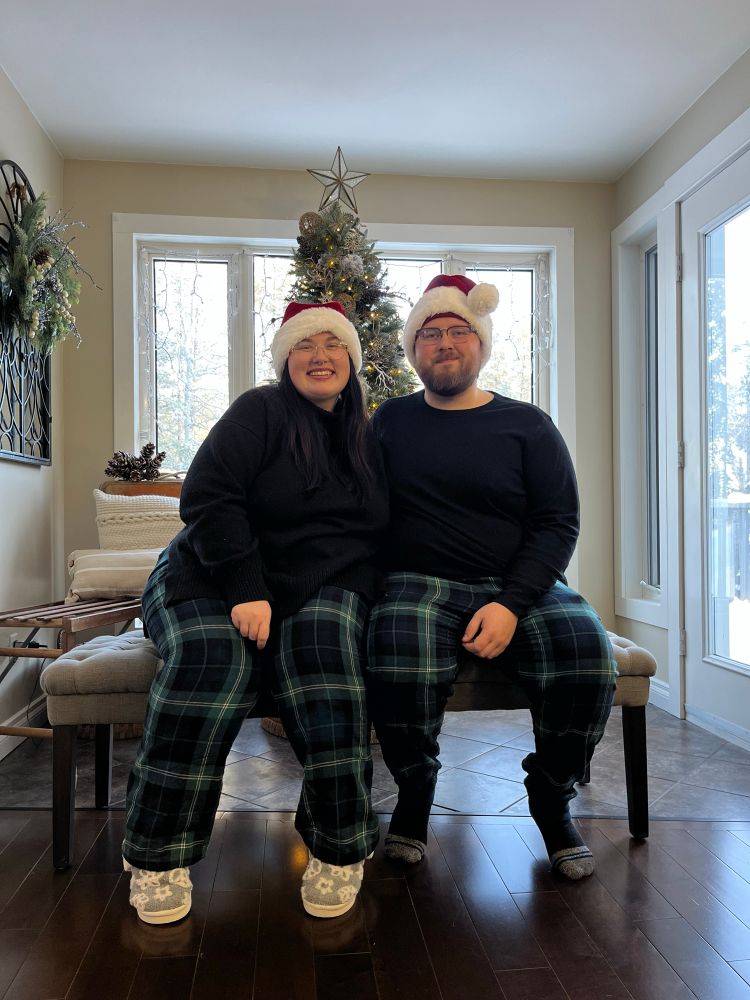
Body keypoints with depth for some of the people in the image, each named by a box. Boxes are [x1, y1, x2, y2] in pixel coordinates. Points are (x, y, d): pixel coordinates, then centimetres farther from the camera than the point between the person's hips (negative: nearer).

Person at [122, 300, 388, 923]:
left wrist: (373, 590, -4)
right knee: (211, 664, -33)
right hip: (216, 580, -2)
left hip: (326, 589, 3)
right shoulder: (261, 412, 1)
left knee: (324, 657, -31)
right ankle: (158, 856, -15)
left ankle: (340, 849, -17)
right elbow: (207, 498, -11)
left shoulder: (368, 441, 16)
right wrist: (246, 590, -22)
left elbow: (385, 532, 18)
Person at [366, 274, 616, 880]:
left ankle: (551, 799, 1)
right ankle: (415, 794, -3)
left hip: (518, 585, 1)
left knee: (587, 649, -27)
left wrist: (511, 605, -15)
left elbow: (558, 524, 0)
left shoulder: (527, 426, 8)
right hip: (418, 582, 0)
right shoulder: (392, 421, 13)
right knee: (399, 657, -33)